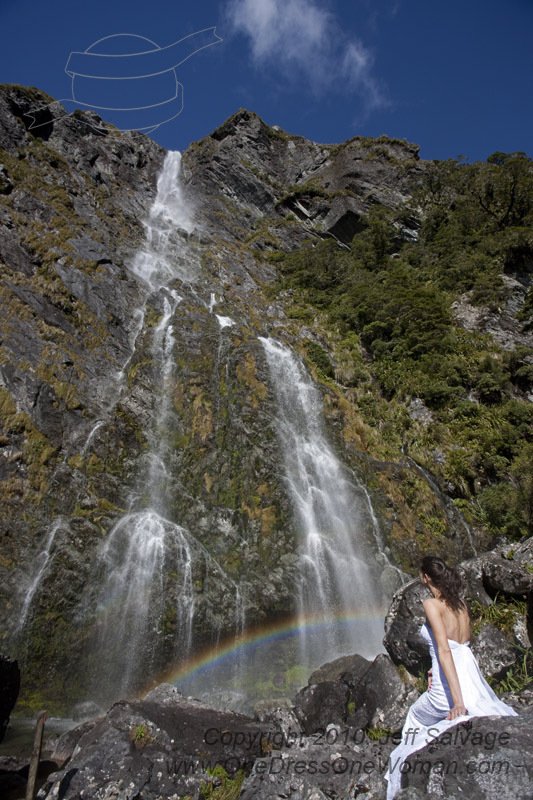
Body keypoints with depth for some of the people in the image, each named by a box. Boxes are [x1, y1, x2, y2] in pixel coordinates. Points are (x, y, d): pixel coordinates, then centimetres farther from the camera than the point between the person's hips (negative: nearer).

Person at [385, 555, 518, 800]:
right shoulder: (460, 601, 8)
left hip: (448, 687, -5)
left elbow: (444, 649, -22)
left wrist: (457, 700, -25)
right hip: (472, 676, 5)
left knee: (416, 716, 23)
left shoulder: (432, 604, -14)